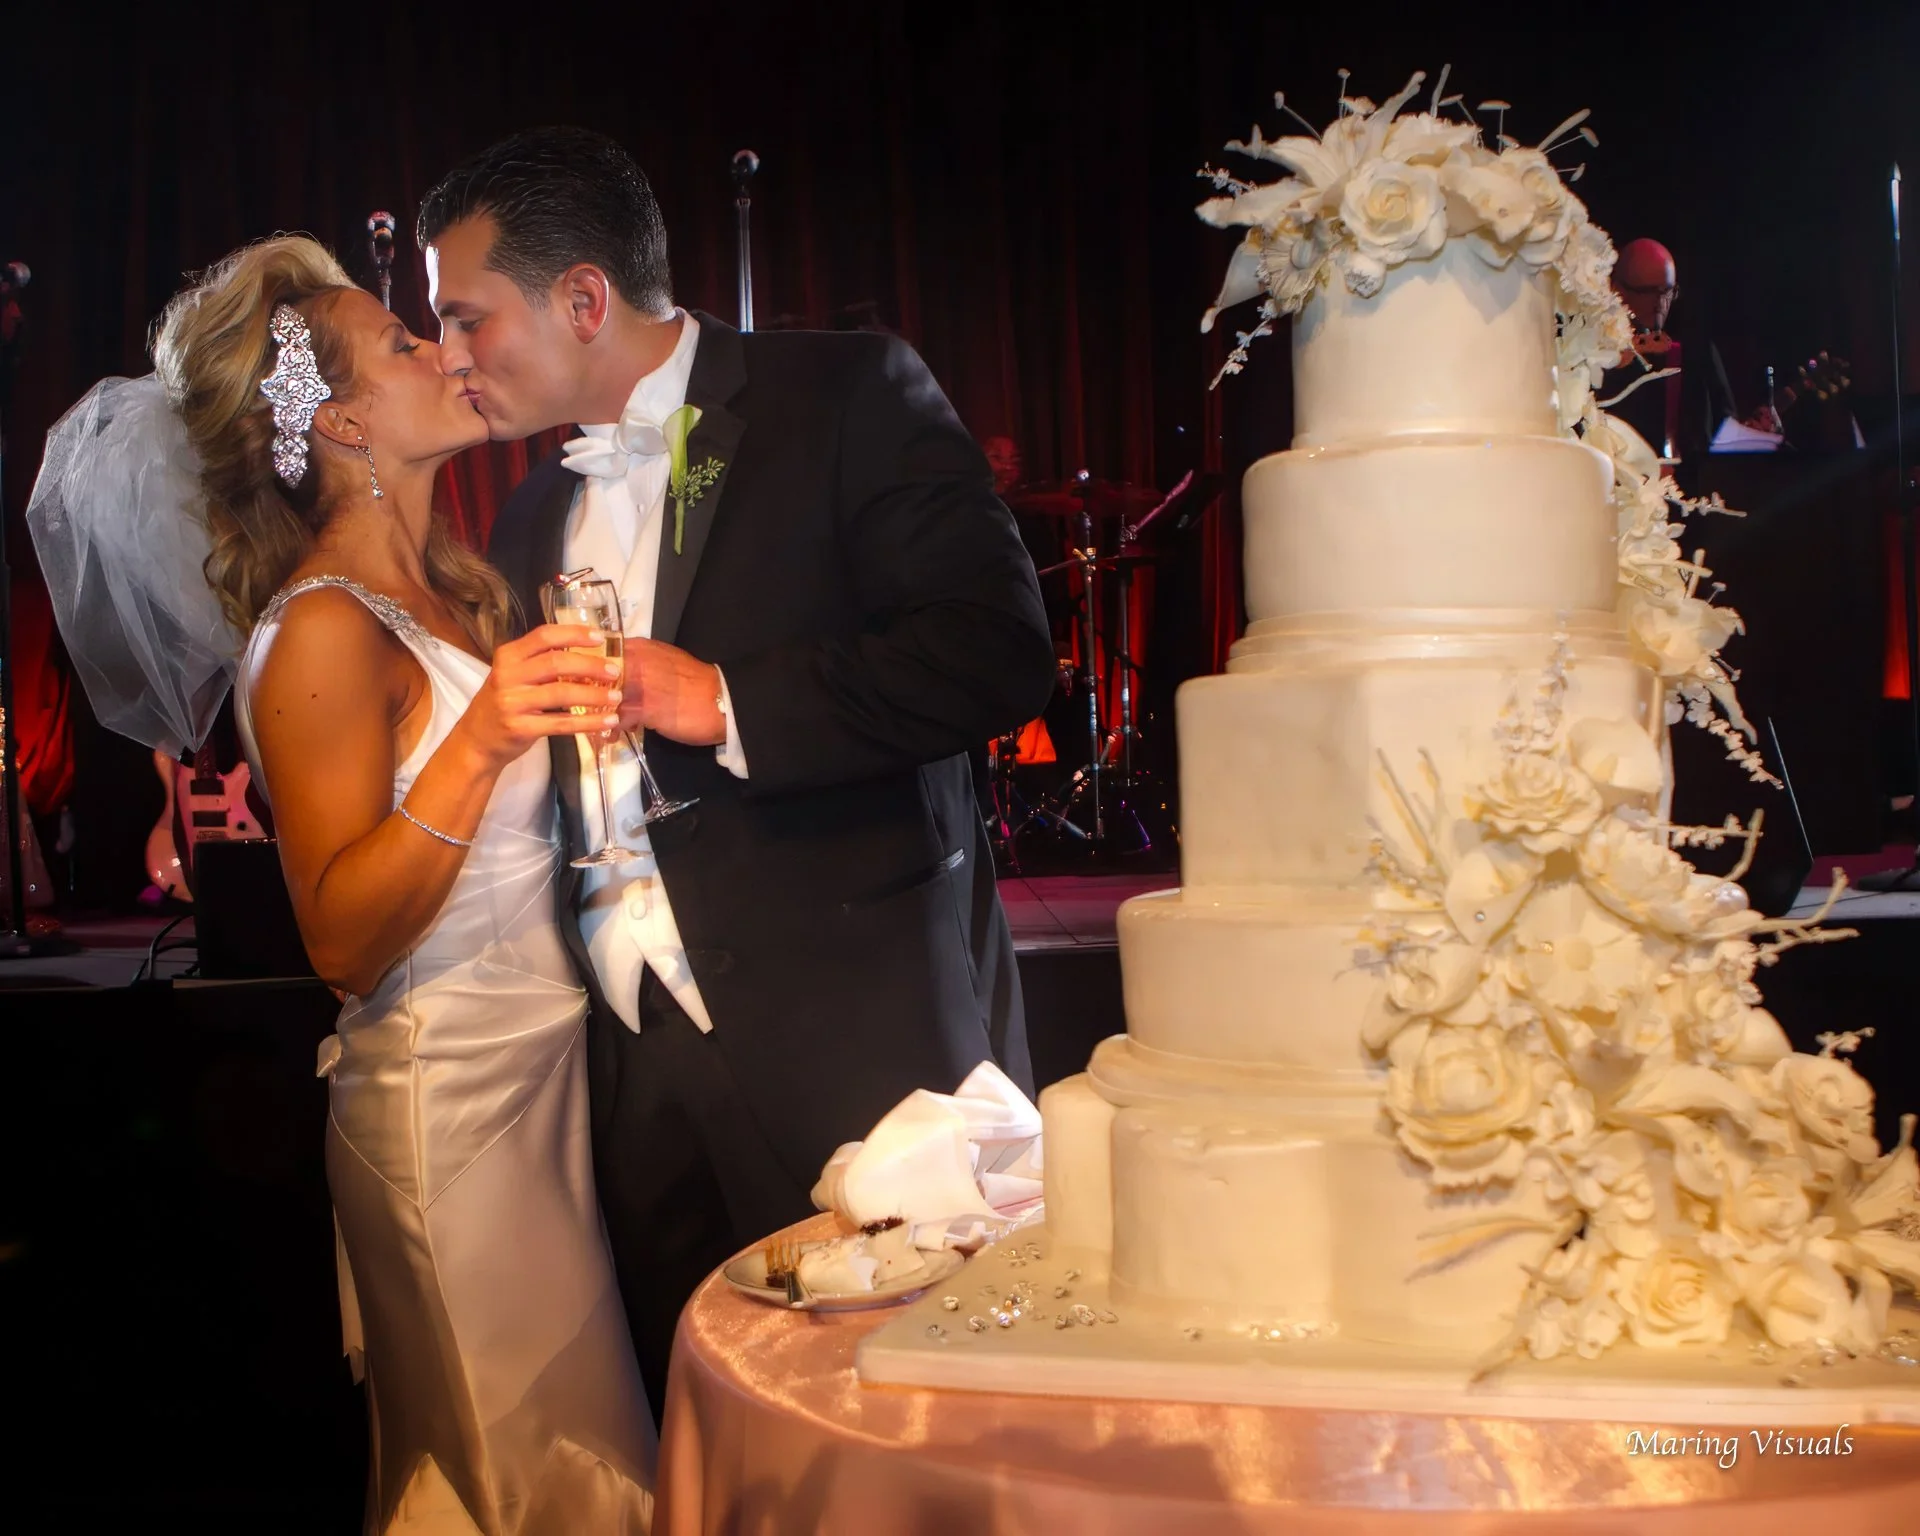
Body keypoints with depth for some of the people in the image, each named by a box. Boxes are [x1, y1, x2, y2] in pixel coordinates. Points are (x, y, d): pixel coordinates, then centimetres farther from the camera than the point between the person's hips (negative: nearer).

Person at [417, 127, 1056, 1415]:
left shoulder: (850, 395, -3)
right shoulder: (536, 516, 18)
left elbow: (999, 650, -15)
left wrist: (723, 702, -16)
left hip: (859, 1041, -5)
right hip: (644, 1058, 6)